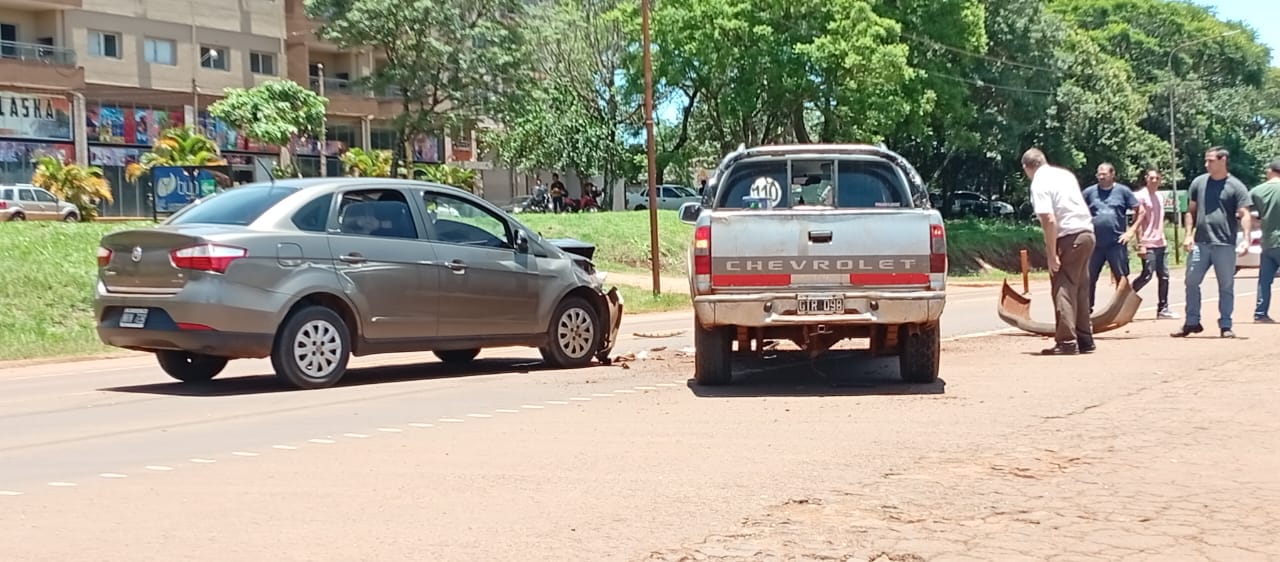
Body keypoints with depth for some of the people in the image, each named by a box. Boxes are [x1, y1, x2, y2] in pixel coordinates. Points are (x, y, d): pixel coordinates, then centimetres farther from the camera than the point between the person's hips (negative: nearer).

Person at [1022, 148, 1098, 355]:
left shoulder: (1039, 184, -11)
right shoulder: (1065, 174, 15)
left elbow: (1049, 220, -20)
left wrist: (1052, 255, -17)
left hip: (1068, 237, -8)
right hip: (1087, 233, 8)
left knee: (1063, 289, -2)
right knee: (1080, 290, 15)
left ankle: (1067, 342, -4)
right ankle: (1085, 339, 20)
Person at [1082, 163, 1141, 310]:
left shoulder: (1123, 191, 2)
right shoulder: (1090, 192, 5)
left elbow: (1140, 211, 4)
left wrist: (1131, 231, -4)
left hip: (1117, 243, -1)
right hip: (1095, 244, 1)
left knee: (1121, 278, 2)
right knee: (1089, 278, 4)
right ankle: (1088, 309, 13)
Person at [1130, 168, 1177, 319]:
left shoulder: (1159, 196, 15)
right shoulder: (1142, 196, -8)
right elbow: (1138, 221, -12)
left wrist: (1164, 239, 17)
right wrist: (1141, 244, -18)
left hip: (1161, 244, 8)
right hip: (1148, 244, -8)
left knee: (1163, 276, 5)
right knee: (1147, 275, -10)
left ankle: (1163, 308, 8)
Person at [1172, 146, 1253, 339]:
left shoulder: (1236, 187, -2)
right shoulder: (1199, 182, 9)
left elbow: (1245, 215, -8)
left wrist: (1246, 239, -20)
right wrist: (1189, 235, 4)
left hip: (1225, 245, -3)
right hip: (1200, 243, 3)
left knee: (1226, 286, 4)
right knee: (1191, 282, 4)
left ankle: (1225, 326, 11)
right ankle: (1192, 322, 14)